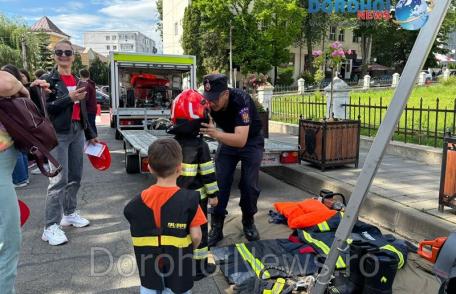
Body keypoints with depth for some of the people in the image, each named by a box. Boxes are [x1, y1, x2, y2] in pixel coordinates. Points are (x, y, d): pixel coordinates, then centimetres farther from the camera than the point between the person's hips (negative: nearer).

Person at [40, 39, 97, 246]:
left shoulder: (77, 80, 15)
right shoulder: (48, 80, -3)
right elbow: (43, 108, -13)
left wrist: (90, 134, 19)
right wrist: (68, 98, -20)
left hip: (77, 133, 7)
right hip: (58, 135, -6)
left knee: (75, 177, 12)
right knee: (59, 180, -10)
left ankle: (70, 213, 29)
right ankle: (51, 227, -2)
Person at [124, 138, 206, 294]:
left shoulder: (139, 200, -12)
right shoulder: (189, 199, -21)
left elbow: (137, 232, -3)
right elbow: (196, 236, -17)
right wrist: (188, 249, 4)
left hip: (149, 261, 3)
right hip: (178, 262, -2)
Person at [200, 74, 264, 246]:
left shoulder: (241, 100, -36)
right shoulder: (209, 102, -21)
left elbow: (241, 140, -44)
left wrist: (216, 134, -59)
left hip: (251, 141, -3)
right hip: (228, 139, 4)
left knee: (249, 185, -5)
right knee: (220, 183, -5)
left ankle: (248, 222, 19)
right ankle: (216, 227, 6)